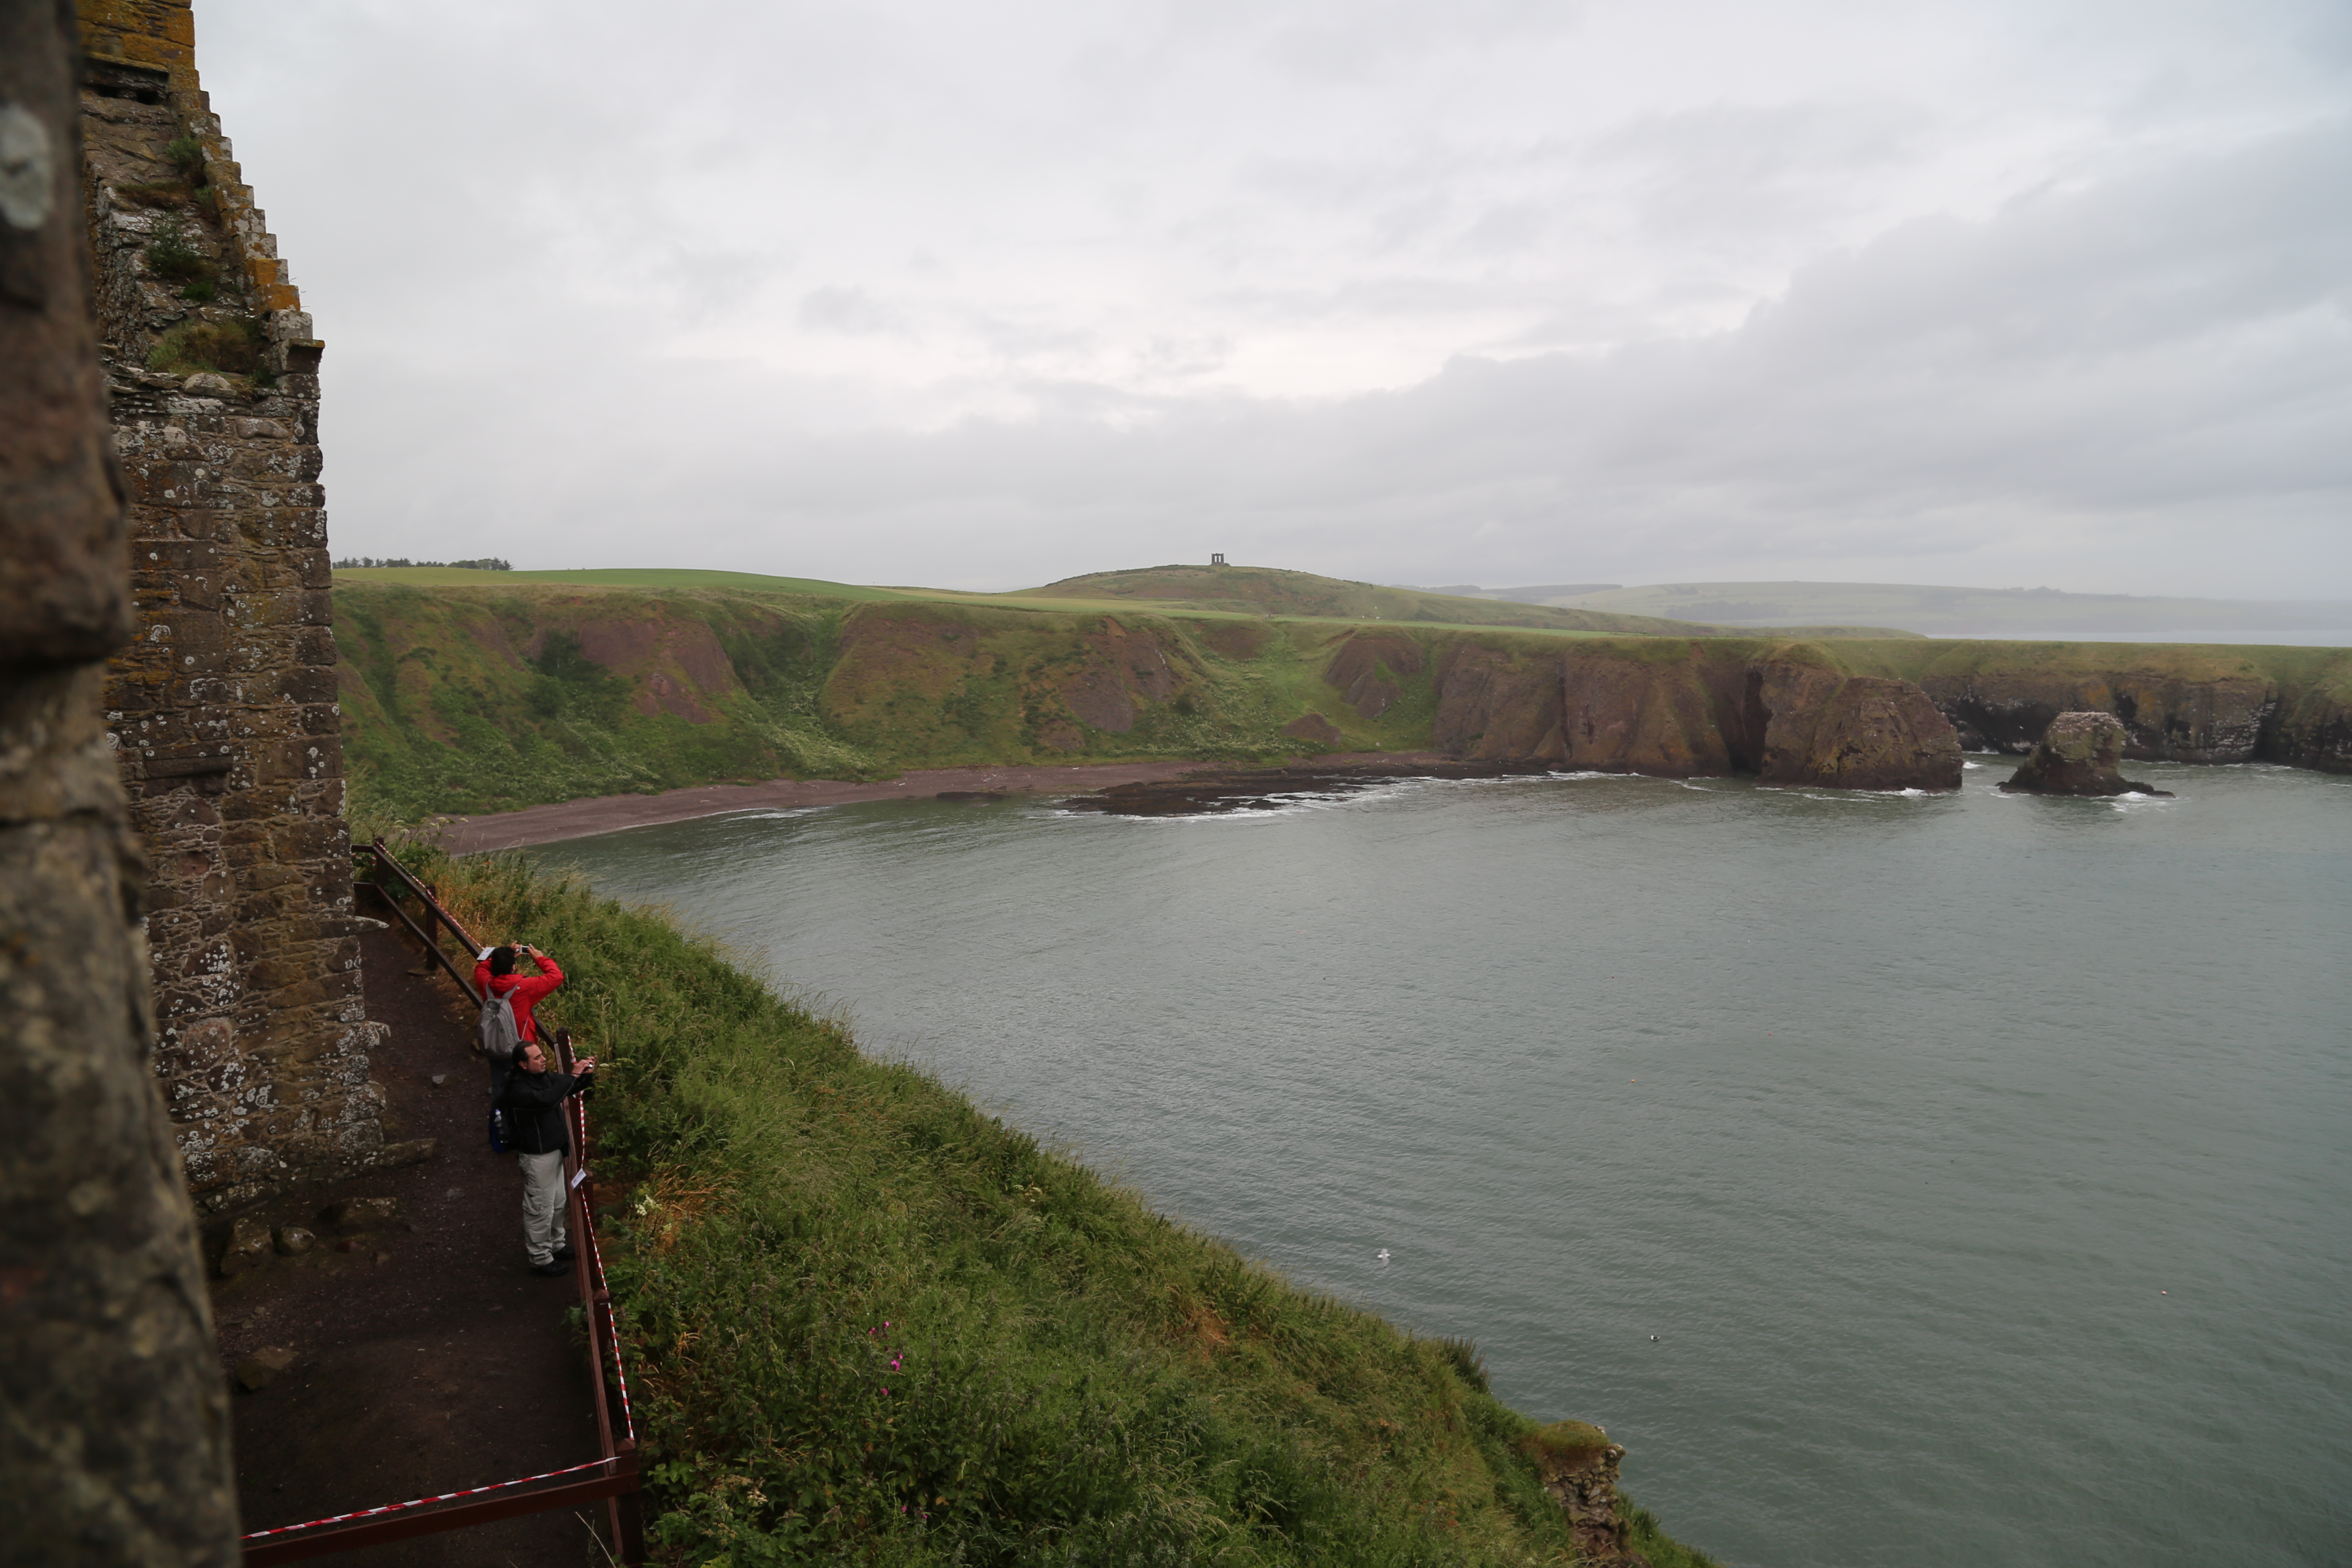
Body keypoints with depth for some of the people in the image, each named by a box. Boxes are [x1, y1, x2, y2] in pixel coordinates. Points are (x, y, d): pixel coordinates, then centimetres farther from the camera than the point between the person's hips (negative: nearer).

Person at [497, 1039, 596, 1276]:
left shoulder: (543, 1077, 2)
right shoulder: (518, 1090, -25)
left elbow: (573, 1088, 10)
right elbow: (547, 1099, -42)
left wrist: (586, 1075, -12)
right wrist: (572, 1076, -37)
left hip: (554, 1149, 9)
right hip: (537, 1156, -9)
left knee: (557, 1203, 22)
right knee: (540, 1209, 3)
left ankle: (556, 1245, 38)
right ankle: (541, 1259, 15)